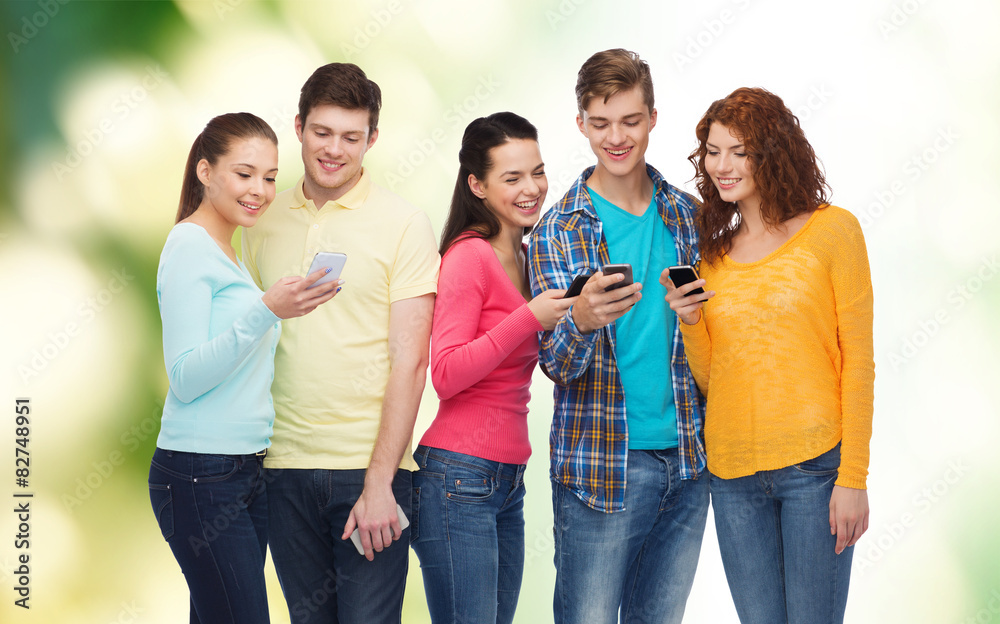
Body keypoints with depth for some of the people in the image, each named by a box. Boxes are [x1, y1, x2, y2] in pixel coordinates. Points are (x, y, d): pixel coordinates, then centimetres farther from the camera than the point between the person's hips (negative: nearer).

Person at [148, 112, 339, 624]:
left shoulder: (226, 253, 19)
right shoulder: (189, 246, -8)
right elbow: (185, 378, -17)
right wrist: (267, 311, -25)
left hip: (246, 467, 9)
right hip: (202, 473, -9)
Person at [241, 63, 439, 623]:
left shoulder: (404, 224, -3)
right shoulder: (264, 222, 9)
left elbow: (410, 362, -8)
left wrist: (379, 482, -13)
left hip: (370, 467, -3)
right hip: (285, 466, 4)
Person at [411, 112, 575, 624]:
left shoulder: (526, 258, 16)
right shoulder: (469, 255, -9)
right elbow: (446, 376, -16)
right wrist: (529, 318, -20)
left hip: (508, 479, 8)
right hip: (460, 478, -8)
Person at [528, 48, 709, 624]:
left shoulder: (689, 215, 7)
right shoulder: (559, 231, -4)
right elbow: (556, 364, -11)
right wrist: (582, 321, -30)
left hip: (687, 460, 4)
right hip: (601, 467, -3)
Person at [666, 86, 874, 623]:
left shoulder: (832, 230, 0)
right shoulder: (713, 252, 13)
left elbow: (858, 360, -2)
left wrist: (853, 475, -8)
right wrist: (690, 323, -4)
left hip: (815, 464, -4)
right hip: (733, 471, 4)